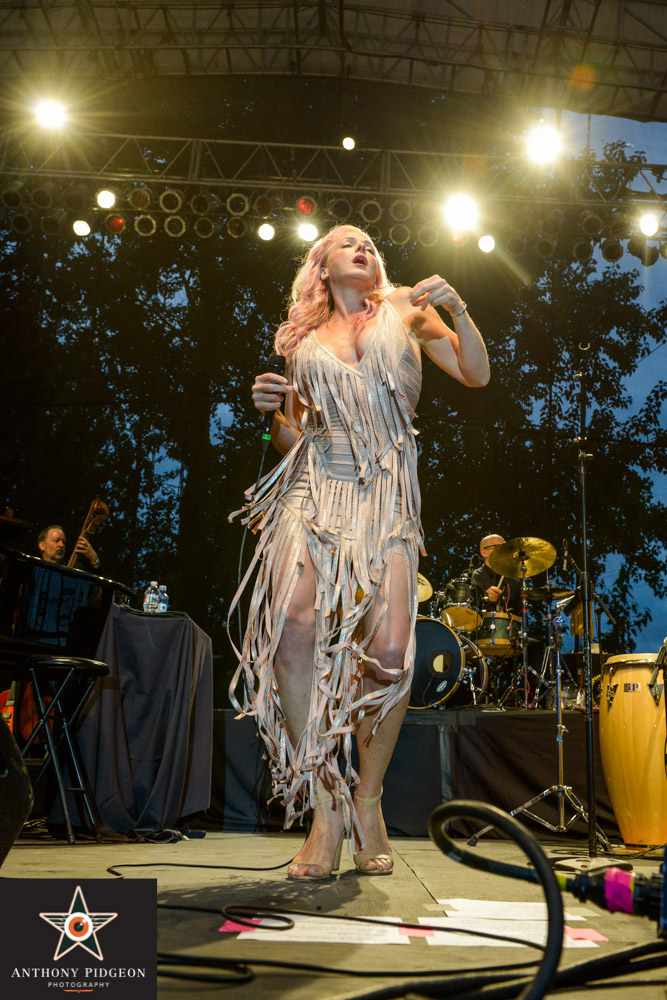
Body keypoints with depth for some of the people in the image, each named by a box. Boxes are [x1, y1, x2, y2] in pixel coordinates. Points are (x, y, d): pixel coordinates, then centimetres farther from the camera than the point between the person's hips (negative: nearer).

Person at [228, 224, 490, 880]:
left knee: (391, 652, -17)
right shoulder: (301, 342, 21)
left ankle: (367, 799, 7)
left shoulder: (405, 310, 20)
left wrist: (457, 307, -1)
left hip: (386, 493, -1)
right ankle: (325, 804, -8)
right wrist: (270, 410, 0)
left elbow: (476, 375, 13)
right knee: (293, 626, -24)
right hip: (313, 487, 1)